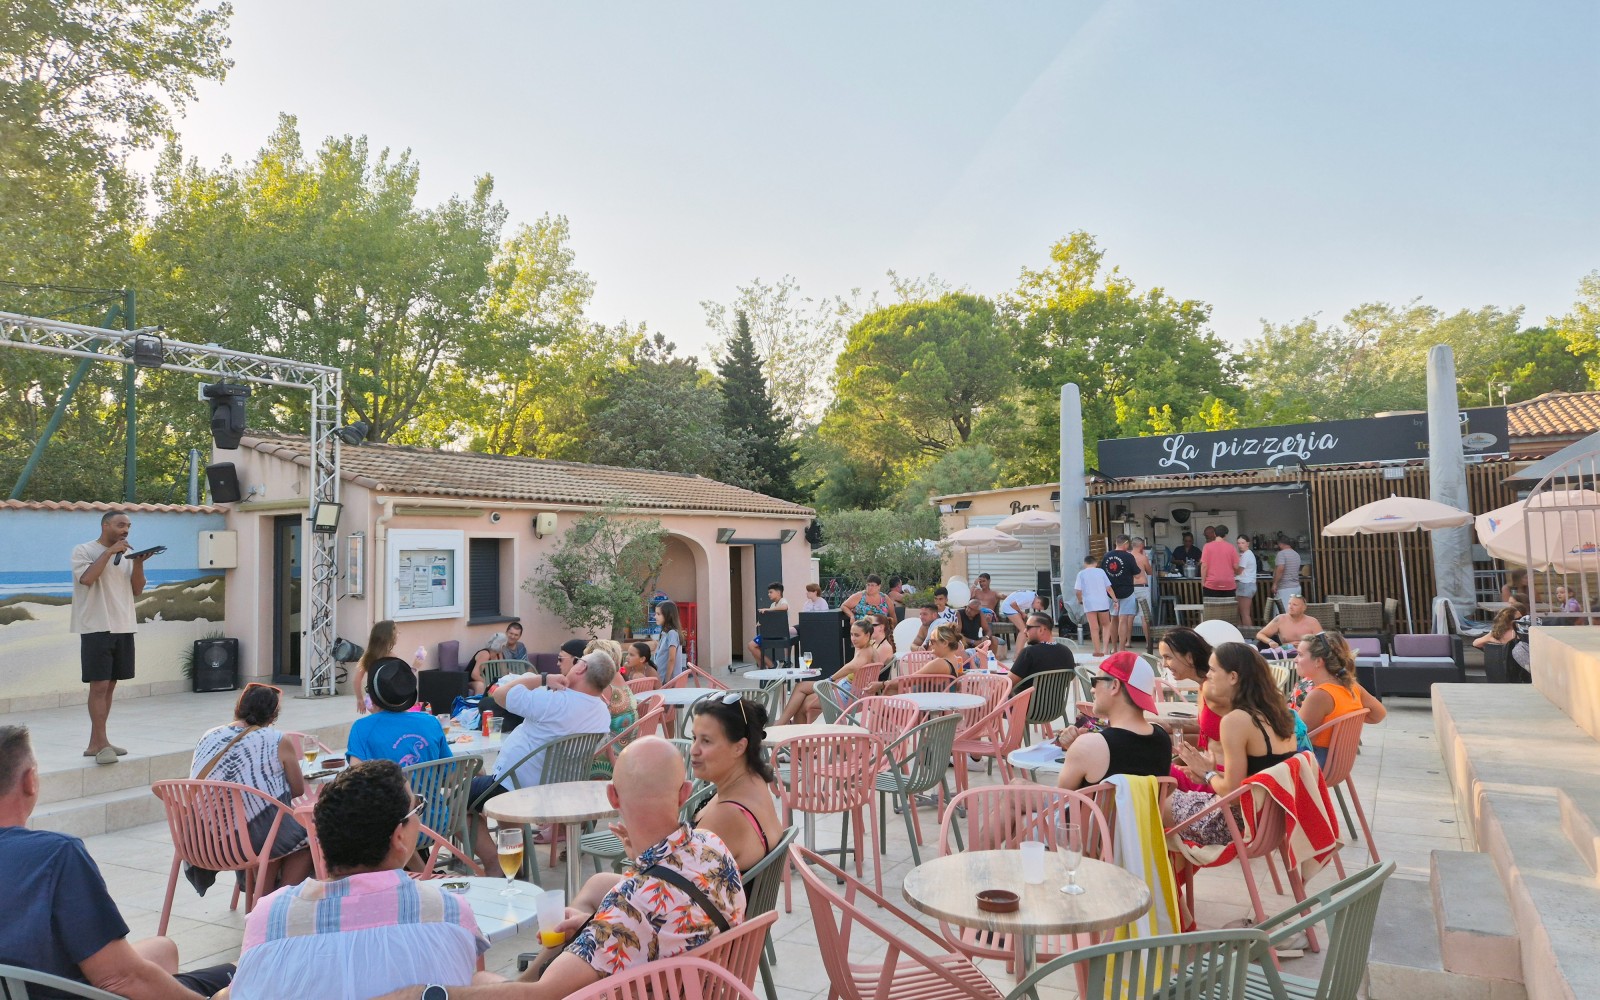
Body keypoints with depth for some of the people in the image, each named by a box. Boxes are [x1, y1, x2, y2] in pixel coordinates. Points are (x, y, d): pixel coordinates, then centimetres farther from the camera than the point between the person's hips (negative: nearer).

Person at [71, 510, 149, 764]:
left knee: (109, 685, 7)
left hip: (123, 628, 6)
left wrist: (138, 563, -6)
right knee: (99, 685, -8)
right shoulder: (83, 550, -2)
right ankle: (102, 743, -5)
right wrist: (109, 552, -17)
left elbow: (137, 590, 9)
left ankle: (95, 743, 13)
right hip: (97, 628, -6)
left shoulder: (126, 555, 13)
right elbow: (86, 579, -18)